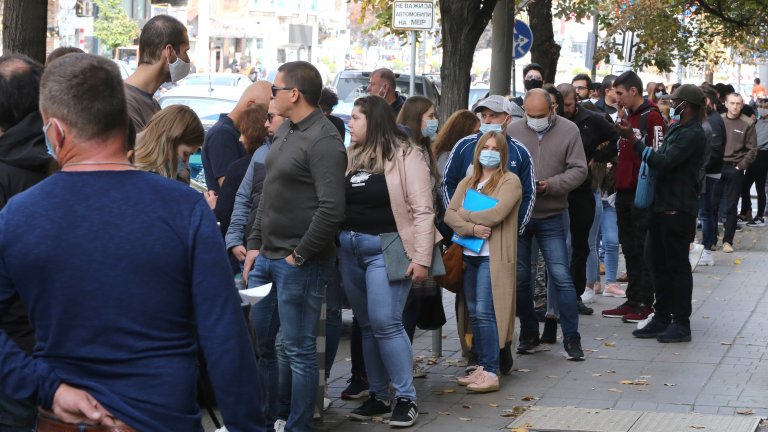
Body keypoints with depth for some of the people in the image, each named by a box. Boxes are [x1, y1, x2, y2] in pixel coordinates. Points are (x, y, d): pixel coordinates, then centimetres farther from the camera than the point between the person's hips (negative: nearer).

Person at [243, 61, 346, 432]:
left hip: (299, 263, -9)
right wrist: (254, 244, 14)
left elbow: (332, 210, -24)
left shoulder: (323, 142, -17)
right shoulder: (285, 131, 12)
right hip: (267, 258, 9)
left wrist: (299, 256, -16)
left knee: (299, 351, 1)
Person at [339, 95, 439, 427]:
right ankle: (379, 396, 18)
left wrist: (421, 258, -16)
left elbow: (422, 210, -10)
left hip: (385, 248, -6)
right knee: (367, 325, 10)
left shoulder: (405, 155, -6)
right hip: (349, 249, 6)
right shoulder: (351, 157, 12)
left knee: (385, 323, -10)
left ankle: (406, 398, -1)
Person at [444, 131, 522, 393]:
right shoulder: (467, 183, 17)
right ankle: (481, 367, 15)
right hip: (469, 255, 7)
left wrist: (464, 215, -4)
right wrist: (472, 227, -15)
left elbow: (497, 214, -16)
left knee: (485, 312, -12)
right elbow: (449, 214, 4)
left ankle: (491, 373, -11)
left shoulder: (510, 182, -1)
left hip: (493, 257, -6)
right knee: (474, 313, 8)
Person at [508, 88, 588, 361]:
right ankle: (528, 333, 23)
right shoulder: (513, 131, 1)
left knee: (561, 277, -4)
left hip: (551, 217, -2)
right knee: (520, 278, 9)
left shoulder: (568, 131, -2)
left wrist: (551, 185, -18)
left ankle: (571, 338, 3)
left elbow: (579, 170, -5)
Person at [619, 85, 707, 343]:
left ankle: (681, 324, 4)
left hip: (678, 209, -10)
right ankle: (662, 318, 21)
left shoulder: (693, 134, -16)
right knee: (658, 261, 13)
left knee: (677, 265, -3)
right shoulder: (677, 128, 15)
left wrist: (633, 140, -21)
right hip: (662, 204, 10)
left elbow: (664, 162, -24)